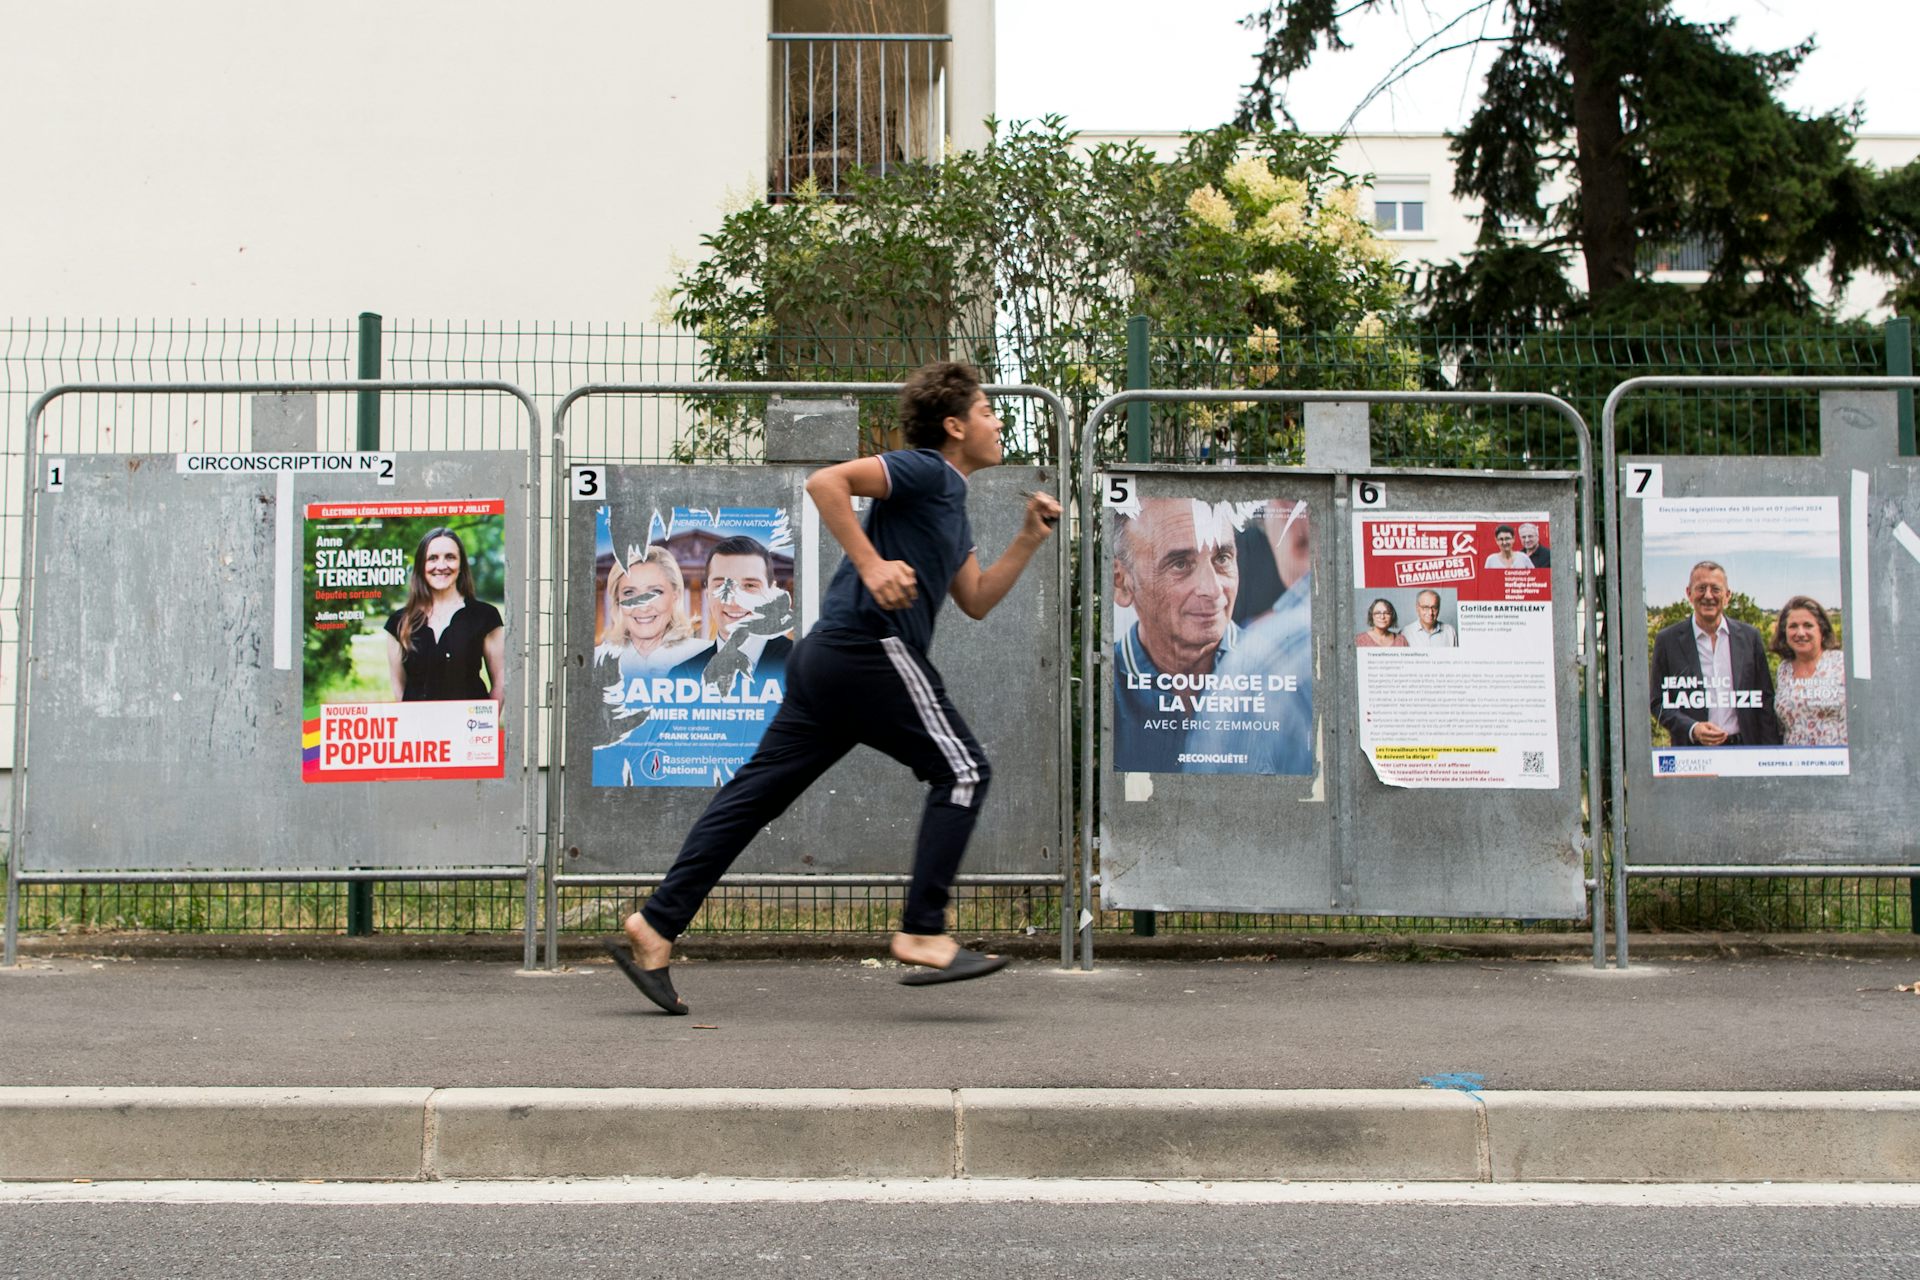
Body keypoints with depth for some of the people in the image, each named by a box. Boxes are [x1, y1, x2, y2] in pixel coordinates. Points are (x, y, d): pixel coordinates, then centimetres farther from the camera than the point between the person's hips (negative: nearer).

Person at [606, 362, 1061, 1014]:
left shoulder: (951, 503, 26)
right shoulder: (924, 471, -4)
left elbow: (976, 601, 26)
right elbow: (826, 481, -16)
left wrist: (1029, 538, 19)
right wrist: (872, 566, -21)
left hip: (830, 656, 10)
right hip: (872, 647, -10)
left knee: (757, 790, 5)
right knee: (961, 770, -2)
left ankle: (655, 925, 5)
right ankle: (922, 932, -3)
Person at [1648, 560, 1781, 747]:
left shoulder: (1750, 637, 8)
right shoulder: (1668, 640, 3)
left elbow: (1765, 702, 10)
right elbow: (1658, 702, 4)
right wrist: (1692, 729, -11)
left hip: (1744, 750, 1)